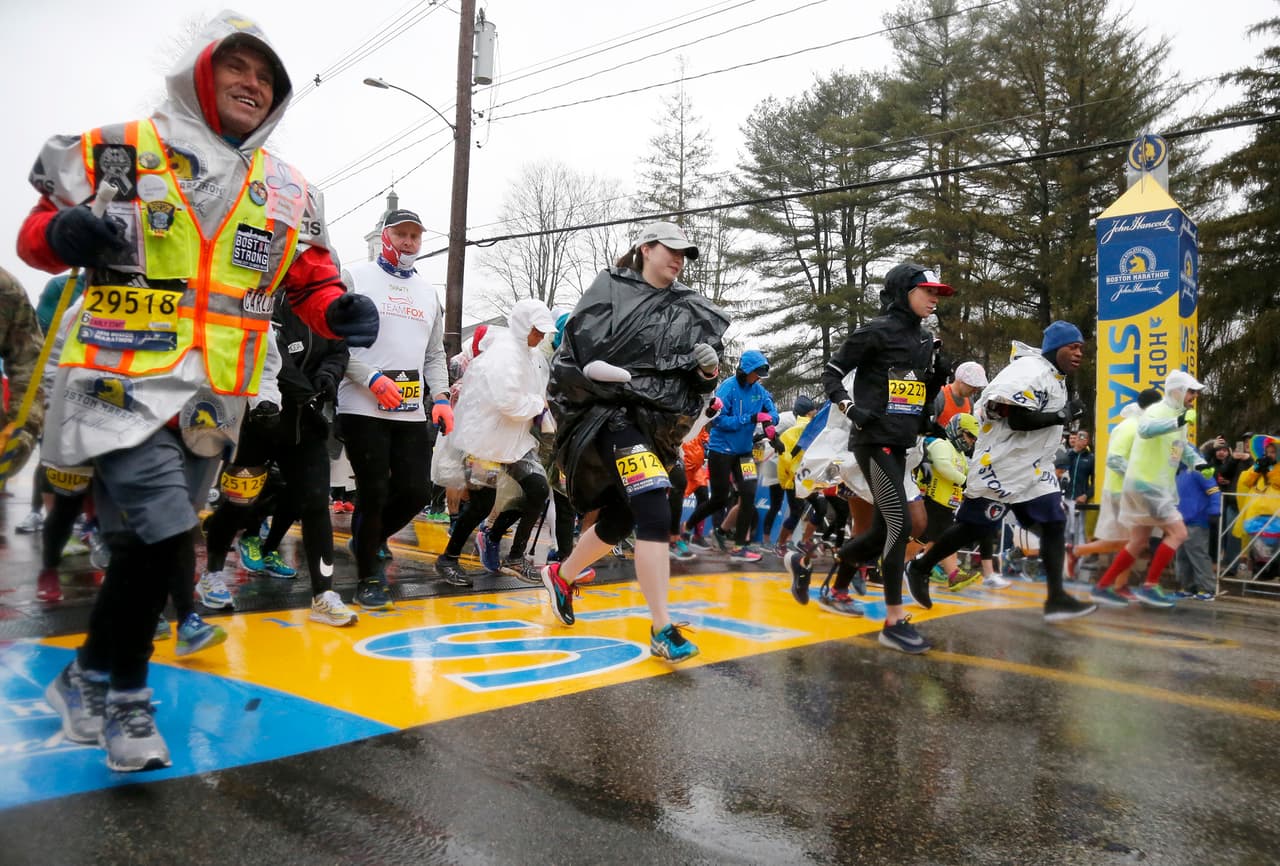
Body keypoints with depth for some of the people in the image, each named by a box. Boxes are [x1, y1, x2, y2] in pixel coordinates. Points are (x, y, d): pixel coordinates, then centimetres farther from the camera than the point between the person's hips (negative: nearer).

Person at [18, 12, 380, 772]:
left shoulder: (291, 194, 12)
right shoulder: (119, 151, 1)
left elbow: (311, 281, 13)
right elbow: (37, 235, 5)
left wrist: (341, 311, -9)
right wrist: (64, 233, -19)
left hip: (212, 398, 5)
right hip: (124, 381, -4)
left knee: (156, 542, 12)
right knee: (162, 535, -16)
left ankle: (90, 680, 32)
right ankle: (120, 690, 8)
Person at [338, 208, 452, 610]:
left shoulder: (427, 291, 19)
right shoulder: (356, 277, 0)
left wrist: (441, 398, 7)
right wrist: (373, 379, -17)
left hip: (413, 412, 6)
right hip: (364, 408, -5)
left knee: (416, 492, 3)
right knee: (375, 492, -4)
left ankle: (367, 541, 31)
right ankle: (368, 578, 14)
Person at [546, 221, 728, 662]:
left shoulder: (691, 310, 13)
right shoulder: (609, 290, 0)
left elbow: (702, 378, 14)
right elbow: (577, 347, -4)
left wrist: (708, 367, -8)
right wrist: (613, 374, -18)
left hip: (657, 425, 7)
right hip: (614, 414, -6)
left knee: (619, 520, 14)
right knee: (654, 515, -20)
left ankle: (561, 576, 41)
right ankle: (662, 630, -15)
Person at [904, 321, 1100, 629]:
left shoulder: (1055, 375, 14)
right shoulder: (1030, 371, -17)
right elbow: (1017, 419, -24)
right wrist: (1062, 415, -19)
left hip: (1035, 468, 9)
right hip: (1002, 465, -9)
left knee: (1055, 524, -1)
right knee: (975, 528, -1)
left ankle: (1056, 598, 2)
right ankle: (919, 567, 15)